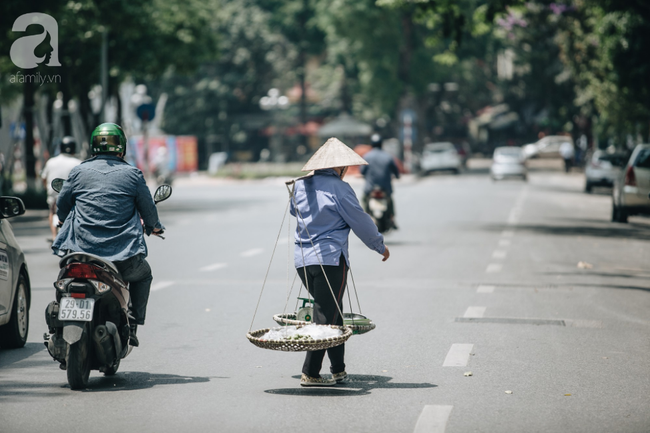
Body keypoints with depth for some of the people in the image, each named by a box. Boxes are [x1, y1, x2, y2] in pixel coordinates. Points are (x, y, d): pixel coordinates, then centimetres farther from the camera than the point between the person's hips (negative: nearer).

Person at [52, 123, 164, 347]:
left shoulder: (79, 172, 6)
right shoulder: (132, 174, 3)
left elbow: (61, 207, 14)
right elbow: (148, 210, 10)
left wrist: (70, 223, 38)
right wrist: (154, 227, 33)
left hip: (82, 248, 1)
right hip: (123, 255, -1)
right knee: (143, 274, 28)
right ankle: (131, 327, 18)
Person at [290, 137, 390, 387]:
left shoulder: (300, 185, 11)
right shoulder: (339, 188, -8)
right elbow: (360, 222, -3)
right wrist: (380, 246, 12)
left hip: (303, 260, 7)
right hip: (330, 259, -7)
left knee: (332, 313, 18)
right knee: (326, 317, -4)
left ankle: (338, 371, 22)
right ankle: (310, 374, -9)